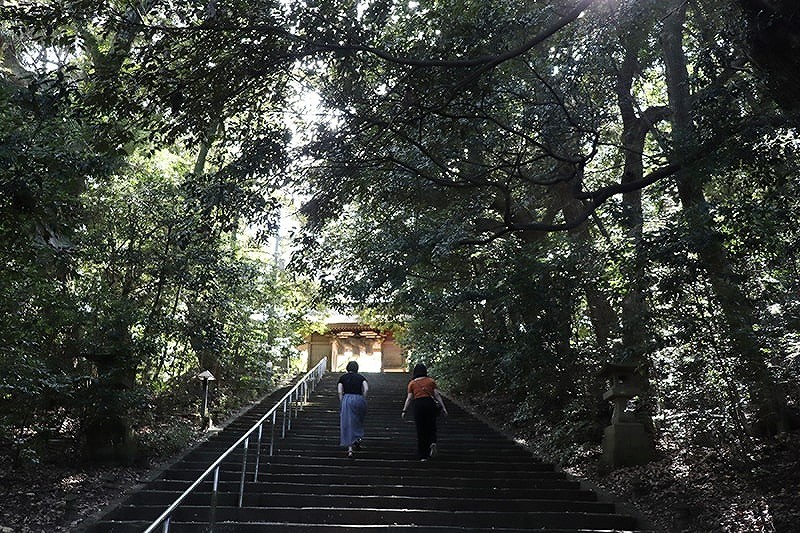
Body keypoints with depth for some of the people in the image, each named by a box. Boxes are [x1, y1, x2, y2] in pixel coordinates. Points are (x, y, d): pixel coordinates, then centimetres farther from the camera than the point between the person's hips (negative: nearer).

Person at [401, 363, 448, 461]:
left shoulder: (412, 383, 9)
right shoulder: (431, 381, 11)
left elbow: (409, 398, 3)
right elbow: (437, 395, 5)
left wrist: (404, 410, 5)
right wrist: (443, 407, 5)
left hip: (418, 405, -1)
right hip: (430, 403, 1)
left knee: (420, 430, 6)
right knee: (431, 428, 14)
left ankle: (423, 456, 7)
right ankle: (433, 443, -16)